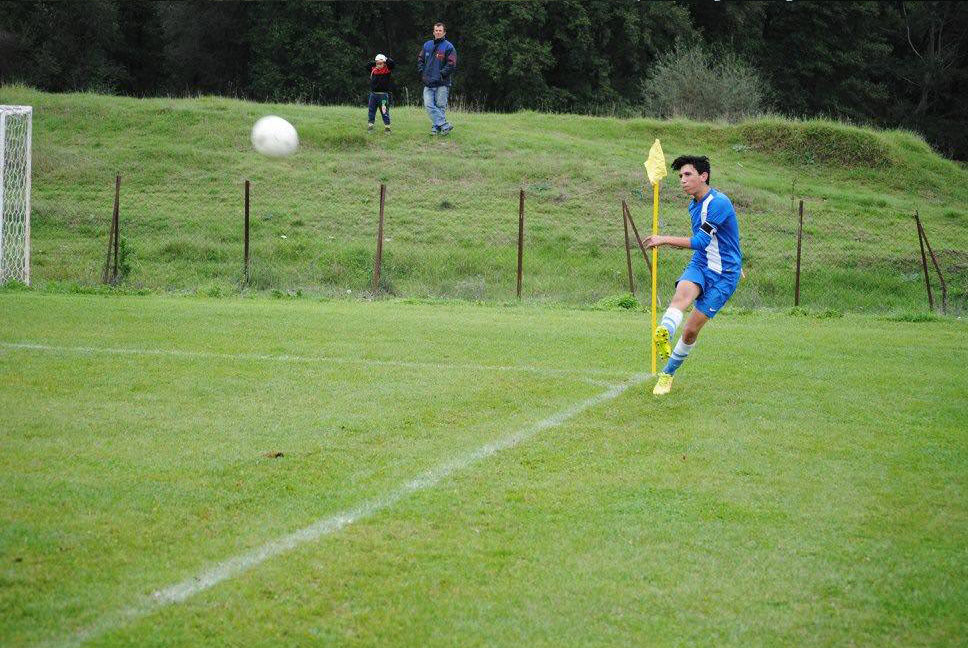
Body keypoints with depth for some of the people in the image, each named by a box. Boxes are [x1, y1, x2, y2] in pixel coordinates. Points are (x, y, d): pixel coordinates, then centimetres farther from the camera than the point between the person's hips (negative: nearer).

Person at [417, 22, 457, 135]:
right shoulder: (427, 45, 14)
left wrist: (441, 74, -13)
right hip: (428, 83, 4)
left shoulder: (448, 47, -2)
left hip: (442, 83, -4)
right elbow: (420, 60, 21)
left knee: (440, 106, -2)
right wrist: (422, 73, 7)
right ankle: (445, 125, -9)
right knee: (429, 105, -8)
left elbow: (451, 64, -7)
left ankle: (436, 127, 5)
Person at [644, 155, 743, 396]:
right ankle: (664, 334, -61)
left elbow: (700, 242, -24)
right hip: (700, 265, 6)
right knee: (683, 292, -32)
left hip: (723, 275, -6)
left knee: (691, 330, -5)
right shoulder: (694, 205, 11)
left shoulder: (718, 203, -19)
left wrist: (665, 239, -18)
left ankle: (668, 373, 16)